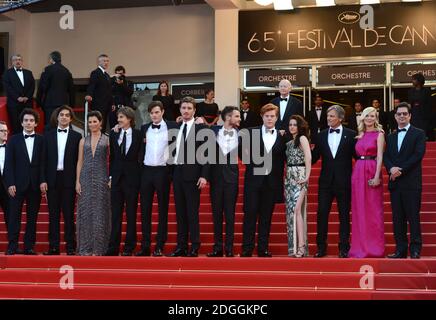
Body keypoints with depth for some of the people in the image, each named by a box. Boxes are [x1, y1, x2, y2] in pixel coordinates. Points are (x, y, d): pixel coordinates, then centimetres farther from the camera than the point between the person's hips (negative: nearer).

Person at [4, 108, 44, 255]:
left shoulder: (41, 140, 6)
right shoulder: (14, 140, 6)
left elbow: (44, 163, 3)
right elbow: (9, 163, 2)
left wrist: (42, 182, -5)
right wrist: (10, 183, -7)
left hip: (35, 185, 0)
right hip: (18, 184, 0)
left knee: (32, 217, 4)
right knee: (14, 216, -1)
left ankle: (29, 246, 9)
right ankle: (12, 246, 2)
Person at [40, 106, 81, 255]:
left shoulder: (76, 136, 4)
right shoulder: (48, 135, 9)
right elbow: (44, 159, 6)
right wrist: (43, 180, -1)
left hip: (69, 179, -2)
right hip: (52, 178, 2)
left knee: (69, 214, 0)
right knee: (53, 214, 4)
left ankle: (70, 247, 4)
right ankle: (53, 246, 8)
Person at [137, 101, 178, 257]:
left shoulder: (172, 126, 0)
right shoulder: (144, 128, 11)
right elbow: (141, 149, 14)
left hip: (163, 171, -3)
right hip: (146, 171, 4)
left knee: (163, 209, 3)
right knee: (145, 209, 4)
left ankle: (159, 246, 6)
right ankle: (145, 246, 9)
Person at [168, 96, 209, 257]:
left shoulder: (201, 128, -4)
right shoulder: (176, 128, 13)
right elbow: (175, 151, 15)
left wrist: (204, 176, -14)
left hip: (192, 174, -6)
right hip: (177, 173, 6)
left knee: (192, 212, -4)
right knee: (180, 212, 8)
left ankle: (195, 247, 2)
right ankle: (181, 246, 13)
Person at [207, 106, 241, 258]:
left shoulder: (240, 134, 2)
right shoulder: (214, 131, 2)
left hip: (231, 176, -1)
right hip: (216, 175, 1)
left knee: (230, 213, 1)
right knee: (216, 212, 5)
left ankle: (229, 248, 5)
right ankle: (218, 247, 11)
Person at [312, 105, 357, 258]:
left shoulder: (351, 135, 1)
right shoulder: (321, 135, 9)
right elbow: (313, 158, 6)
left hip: (344, 181, -2)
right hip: (326, 181, 2)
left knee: (344, 215, 4)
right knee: (322, 214, -1)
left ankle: (344, 248, 11)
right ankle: (321, 247, 7)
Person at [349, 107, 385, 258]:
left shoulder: (379, 134, 0)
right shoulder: (360, 135, 15)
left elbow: (380, 156, -8)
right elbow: (357, 155, 13)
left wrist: (377, 176, -17)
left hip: (372, 172, -5)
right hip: (358, 172, 5)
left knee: (373, 210, -2)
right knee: (359, 210, 6)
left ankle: (375, 247, 4)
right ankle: (360, 247, 12)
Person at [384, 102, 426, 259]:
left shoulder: (419, 134, 2)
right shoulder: (390, 137, 18)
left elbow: (418, 155, -9)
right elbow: (386, 156, 10)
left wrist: (401, 170, -15)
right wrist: (391, 169, -11)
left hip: (411, 182, -5)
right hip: (395, 182, 5)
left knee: (413, 216, -4)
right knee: (397, 217, 4)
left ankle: (415, 249, 0)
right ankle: (400, 249, 8)